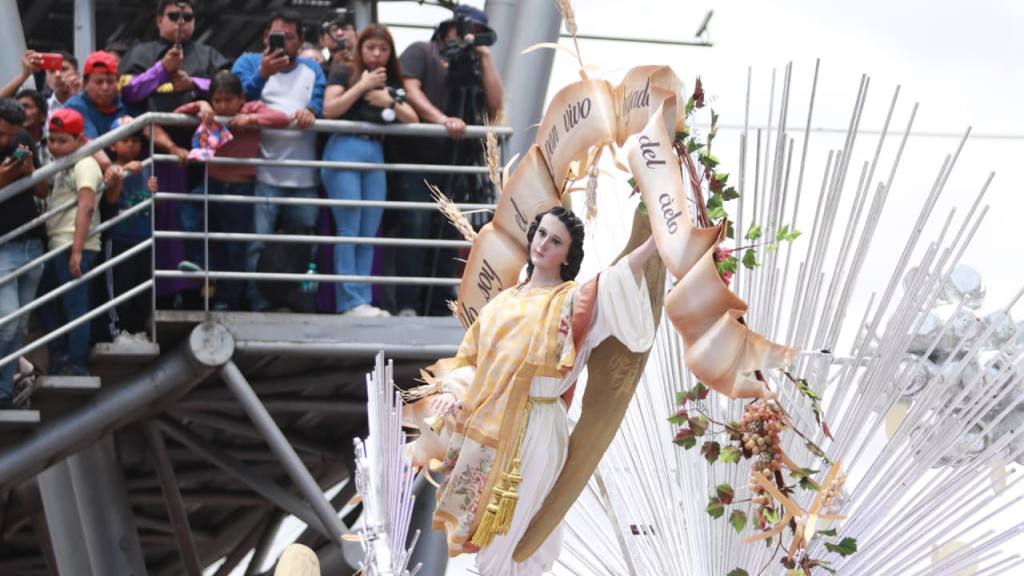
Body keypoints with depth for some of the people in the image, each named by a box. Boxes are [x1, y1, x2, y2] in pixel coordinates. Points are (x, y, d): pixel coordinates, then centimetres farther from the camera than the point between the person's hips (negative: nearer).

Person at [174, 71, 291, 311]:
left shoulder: (253, 109, -3)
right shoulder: (211, 116, 6)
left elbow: (283, 119, -15)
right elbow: (178, 114, 4)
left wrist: (250, 119, -23)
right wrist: (200, 106, -12)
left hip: (241, 188, -2)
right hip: (213, 184, 3)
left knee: (234, 248, 6)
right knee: (191, 204, -31)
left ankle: (227, 300, 19)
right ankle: (196, 259, -24)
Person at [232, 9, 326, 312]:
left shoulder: (312, 69, 21)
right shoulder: (249, 62, 12)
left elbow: (323, 99, 2)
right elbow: (237, 98, -6)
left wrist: (311, 110, -21)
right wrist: (263, 74, -24)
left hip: (304, 174, 3)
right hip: (262, 172, -3)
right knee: (258, 244, -11)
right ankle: (258, 307, -8)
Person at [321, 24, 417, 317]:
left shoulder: (391, 83, 19)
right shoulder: (344, 73, 6)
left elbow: (412, 119, 11)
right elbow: (329, 109, -7)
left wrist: (390, 102, -6)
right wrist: (362, 86, -7)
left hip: (375, 154, 5)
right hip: (345, 150, -5)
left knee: (369, 233, 3)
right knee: (348, 229, -8)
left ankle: (363, 299, 6)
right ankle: (350, 301, -8)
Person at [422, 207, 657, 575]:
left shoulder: (572, 300, -3)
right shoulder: (503, 301, 14)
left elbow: (615, 283, -22)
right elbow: (468, 357, 14)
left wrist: (658, 238, -37)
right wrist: (453, 391, -7)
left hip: (533, 431, -5)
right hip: (485, 425, 6)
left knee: (509, 536, -1)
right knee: (485, 530, 13)